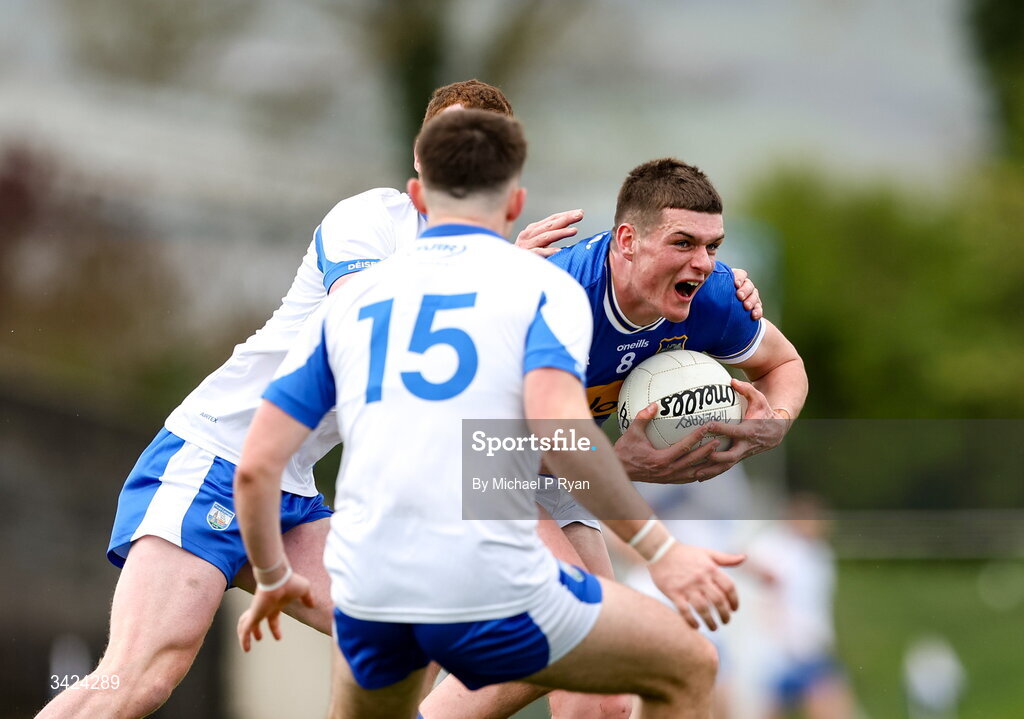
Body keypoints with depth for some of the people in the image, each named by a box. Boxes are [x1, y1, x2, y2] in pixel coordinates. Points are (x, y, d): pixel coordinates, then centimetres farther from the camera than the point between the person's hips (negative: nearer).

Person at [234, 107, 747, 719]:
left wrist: (273, 580, 29)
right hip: (492, 594, -4)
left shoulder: (352, 299, 17)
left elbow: (256, 465, 12)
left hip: (367, 594, 4)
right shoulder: (542, 285, 5)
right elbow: (558, 426, -15)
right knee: (688, 668, 16)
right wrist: (660, 550, -10)